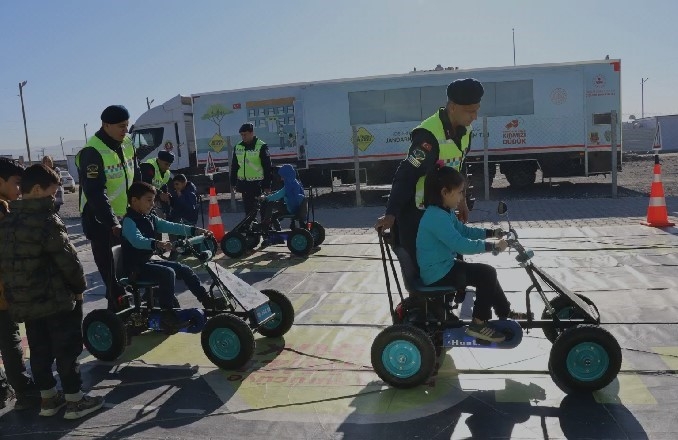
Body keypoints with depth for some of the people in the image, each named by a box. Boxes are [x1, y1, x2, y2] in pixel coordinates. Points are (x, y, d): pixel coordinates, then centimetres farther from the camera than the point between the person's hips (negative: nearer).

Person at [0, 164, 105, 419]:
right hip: (56, 298, -8)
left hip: (24, 300, 8)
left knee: (39, 350, 16)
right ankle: (74, 400, 11)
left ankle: (48, 398, 27)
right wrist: (79, 287, -4)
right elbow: (67, 259, -19)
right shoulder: (45, 220, -19)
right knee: (67, 349, 3)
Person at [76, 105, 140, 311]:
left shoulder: (127, 143, 4)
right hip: (101, 221, -7)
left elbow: (136, 178, 14)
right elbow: (95, 193, -25)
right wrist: (112, 223, -27)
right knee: (109, 268, -1)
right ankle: (117, 305, 10)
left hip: (126, 216, 8)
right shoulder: (92, 152, -20)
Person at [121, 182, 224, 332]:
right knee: (168, 273, -29)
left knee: (184, 270, 3)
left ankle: (207, 302, 10)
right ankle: (167, 315, -23)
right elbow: (137, 240, -35)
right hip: (135, 267, -9)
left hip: (148, 261, 9)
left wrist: (196, 230, -10)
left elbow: (171, 227, 2)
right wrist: (157, 244, -53)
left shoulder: (150, 218, 9)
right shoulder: (129, 221, -16)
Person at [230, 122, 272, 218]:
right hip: (244, 184, 5)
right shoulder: (238, 147, 8)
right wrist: (233, 183, 13)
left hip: (258, 184, -5)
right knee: (248, 209, 9)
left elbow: (267, 167, -9)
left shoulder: (261, 146, -8)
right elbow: (234, 166, 16)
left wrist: (267, 185, -12)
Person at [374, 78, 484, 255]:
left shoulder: (464, 129, -2)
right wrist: (391, 214, -28)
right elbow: (406, 175, -28)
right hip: (416, 213, -8)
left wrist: (461, 200, 16)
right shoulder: (429, 135, -28)